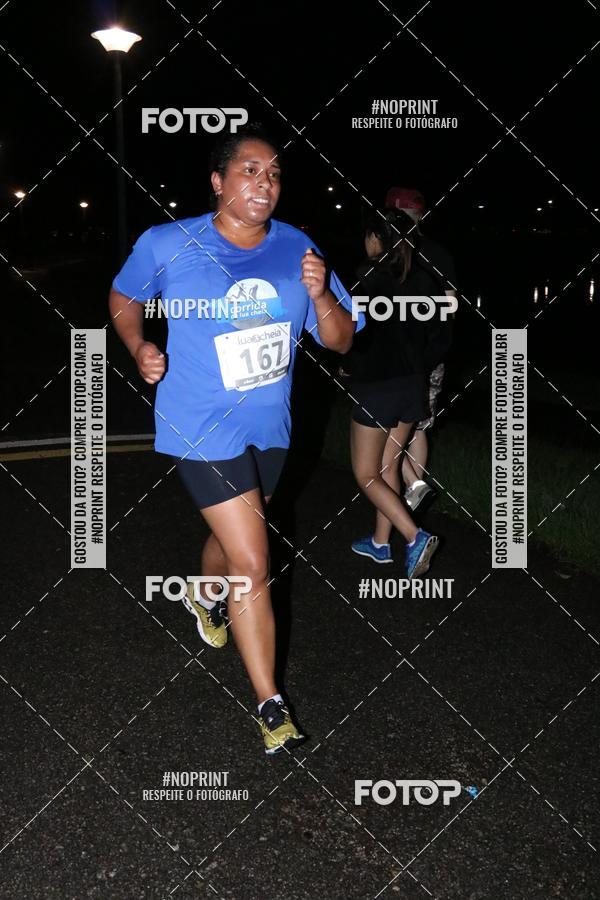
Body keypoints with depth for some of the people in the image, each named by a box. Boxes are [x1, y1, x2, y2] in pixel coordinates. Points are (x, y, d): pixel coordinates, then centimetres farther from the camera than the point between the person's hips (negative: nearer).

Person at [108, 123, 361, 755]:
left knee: (233, 535, 27)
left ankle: (205, 595, 63)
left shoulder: (297, 249, -4)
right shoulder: (168, 245, -13)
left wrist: (319, 294, -21)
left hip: (270, 428, 5)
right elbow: (123, 298, 6)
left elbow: (339, 341, -1)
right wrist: (138, 347, -12)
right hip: (204, 432, -5)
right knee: (254, 566, -9)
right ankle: (271, 707, 4)